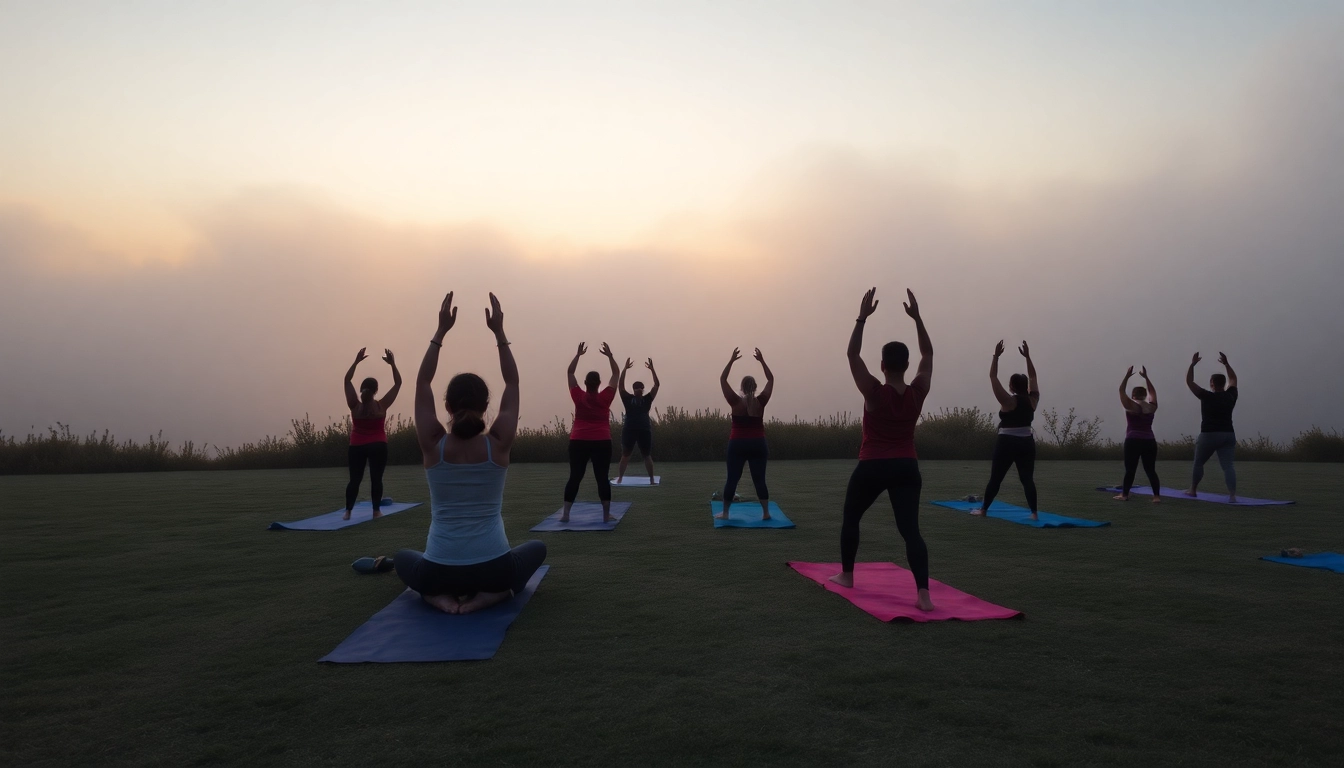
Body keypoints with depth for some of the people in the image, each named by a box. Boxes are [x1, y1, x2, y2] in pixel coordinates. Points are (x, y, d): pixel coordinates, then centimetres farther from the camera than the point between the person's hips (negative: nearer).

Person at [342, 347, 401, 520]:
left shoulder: (355, 406, -6)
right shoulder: (381, 406, -9)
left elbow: (347, 380, 3)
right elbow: (398, 383, -3)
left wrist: (356, 361, 3)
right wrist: (392, 364, -3)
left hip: (356, 447, 2)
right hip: (378, 446, -2)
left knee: (355, 479, 7)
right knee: (376, 479, 1)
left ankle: (347, 512, 5)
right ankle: (376, 511, 2)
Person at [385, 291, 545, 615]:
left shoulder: (433, 445, -8)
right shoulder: (499, 444, -8)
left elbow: (422, 383, 5)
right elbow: (513, 383, 5)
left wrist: (441, 331, 4)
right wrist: (499, 332, 4)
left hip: (439, 572, 1)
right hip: (493, 569, -1)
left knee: (403, 558, 36)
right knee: (536, 549, 32)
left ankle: (439, 595, 5)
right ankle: (490, 593, 4)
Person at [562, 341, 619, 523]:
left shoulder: (578, 397, -2)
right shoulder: (605, 398, -4)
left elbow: (570, 373, 9)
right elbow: (615, 374, 5)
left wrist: (578, 354, 14)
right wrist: (609, 355, 9)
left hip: (578, 442, 1)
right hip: (602, 442, -1)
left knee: (575, 478, 6)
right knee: (602, 478, 2)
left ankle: (565, 514, 4)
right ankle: (606, 515, 1)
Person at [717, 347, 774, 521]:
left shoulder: (736, 402, -7)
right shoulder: (761, 402, -5)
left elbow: (722, 379, 0)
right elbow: (771, 379, 6)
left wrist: (732, 360, 1)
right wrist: (762, 361, 7)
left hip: (737, 445, -1)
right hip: (758, 445, 1)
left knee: (732, 479, 4)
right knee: (759, 480, 4)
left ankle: (725, 513, 6)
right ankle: (766, 513, 3)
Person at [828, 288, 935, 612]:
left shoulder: (874, 392, -12)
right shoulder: (918, 392, -3)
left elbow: (853, 355, -6)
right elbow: (928, 354, 10)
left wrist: (863, 317, -8)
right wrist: (916, 318, 7)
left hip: (872, 468, -2)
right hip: (907, 468, 3)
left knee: (851, 518, 20)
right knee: (910, 529, -4)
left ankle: (846, 575, 31)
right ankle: (923, 592, -19)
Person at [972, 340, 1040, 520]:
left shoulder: (1008, 401, -12)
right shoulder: (1032, 400, 2)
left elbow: (993, 377, -12)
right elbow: (1033, 377, 14)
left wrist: (996, 356, -9)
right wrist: (1027, 356, 14)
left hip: (1007, 443, -5)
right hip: (1027, 443, 5)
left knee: (995, 479, 2)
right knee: (1027, 479, 4)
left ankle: (983, 510, 10)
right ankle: (1034, 513, -2)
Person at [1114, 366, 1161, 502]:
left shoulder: (1131, 406, -5)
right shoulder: (1152, 407, 8)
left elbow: (1121, 390, 2)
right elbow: (1152, 392, 24)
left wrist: (1127, 376, 6)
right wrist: (1146, 377, 26)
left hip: (1133, 442, -4)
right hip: (1150, 442, 4)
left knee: (1130, 470, -1)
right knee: (1151, 470, 5)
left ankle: (1124, 495, 4)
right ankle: (1157, 496, 0)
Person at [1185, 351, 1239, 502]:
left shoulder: (1207, 397, -9)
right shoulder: (1230, 396, 6)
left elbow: (1189, 381, -4)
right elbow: (1233, 379, 24)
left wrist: (1192, 364, 0)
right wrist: (1226, 363, 22)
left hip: (1209, 436, -4)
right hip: (1228, 435, 4)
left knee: (1198, 463, 13)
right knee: (1228, 465, -5)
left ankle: (1193, 490, 23)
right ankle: (1232, 495, -18)